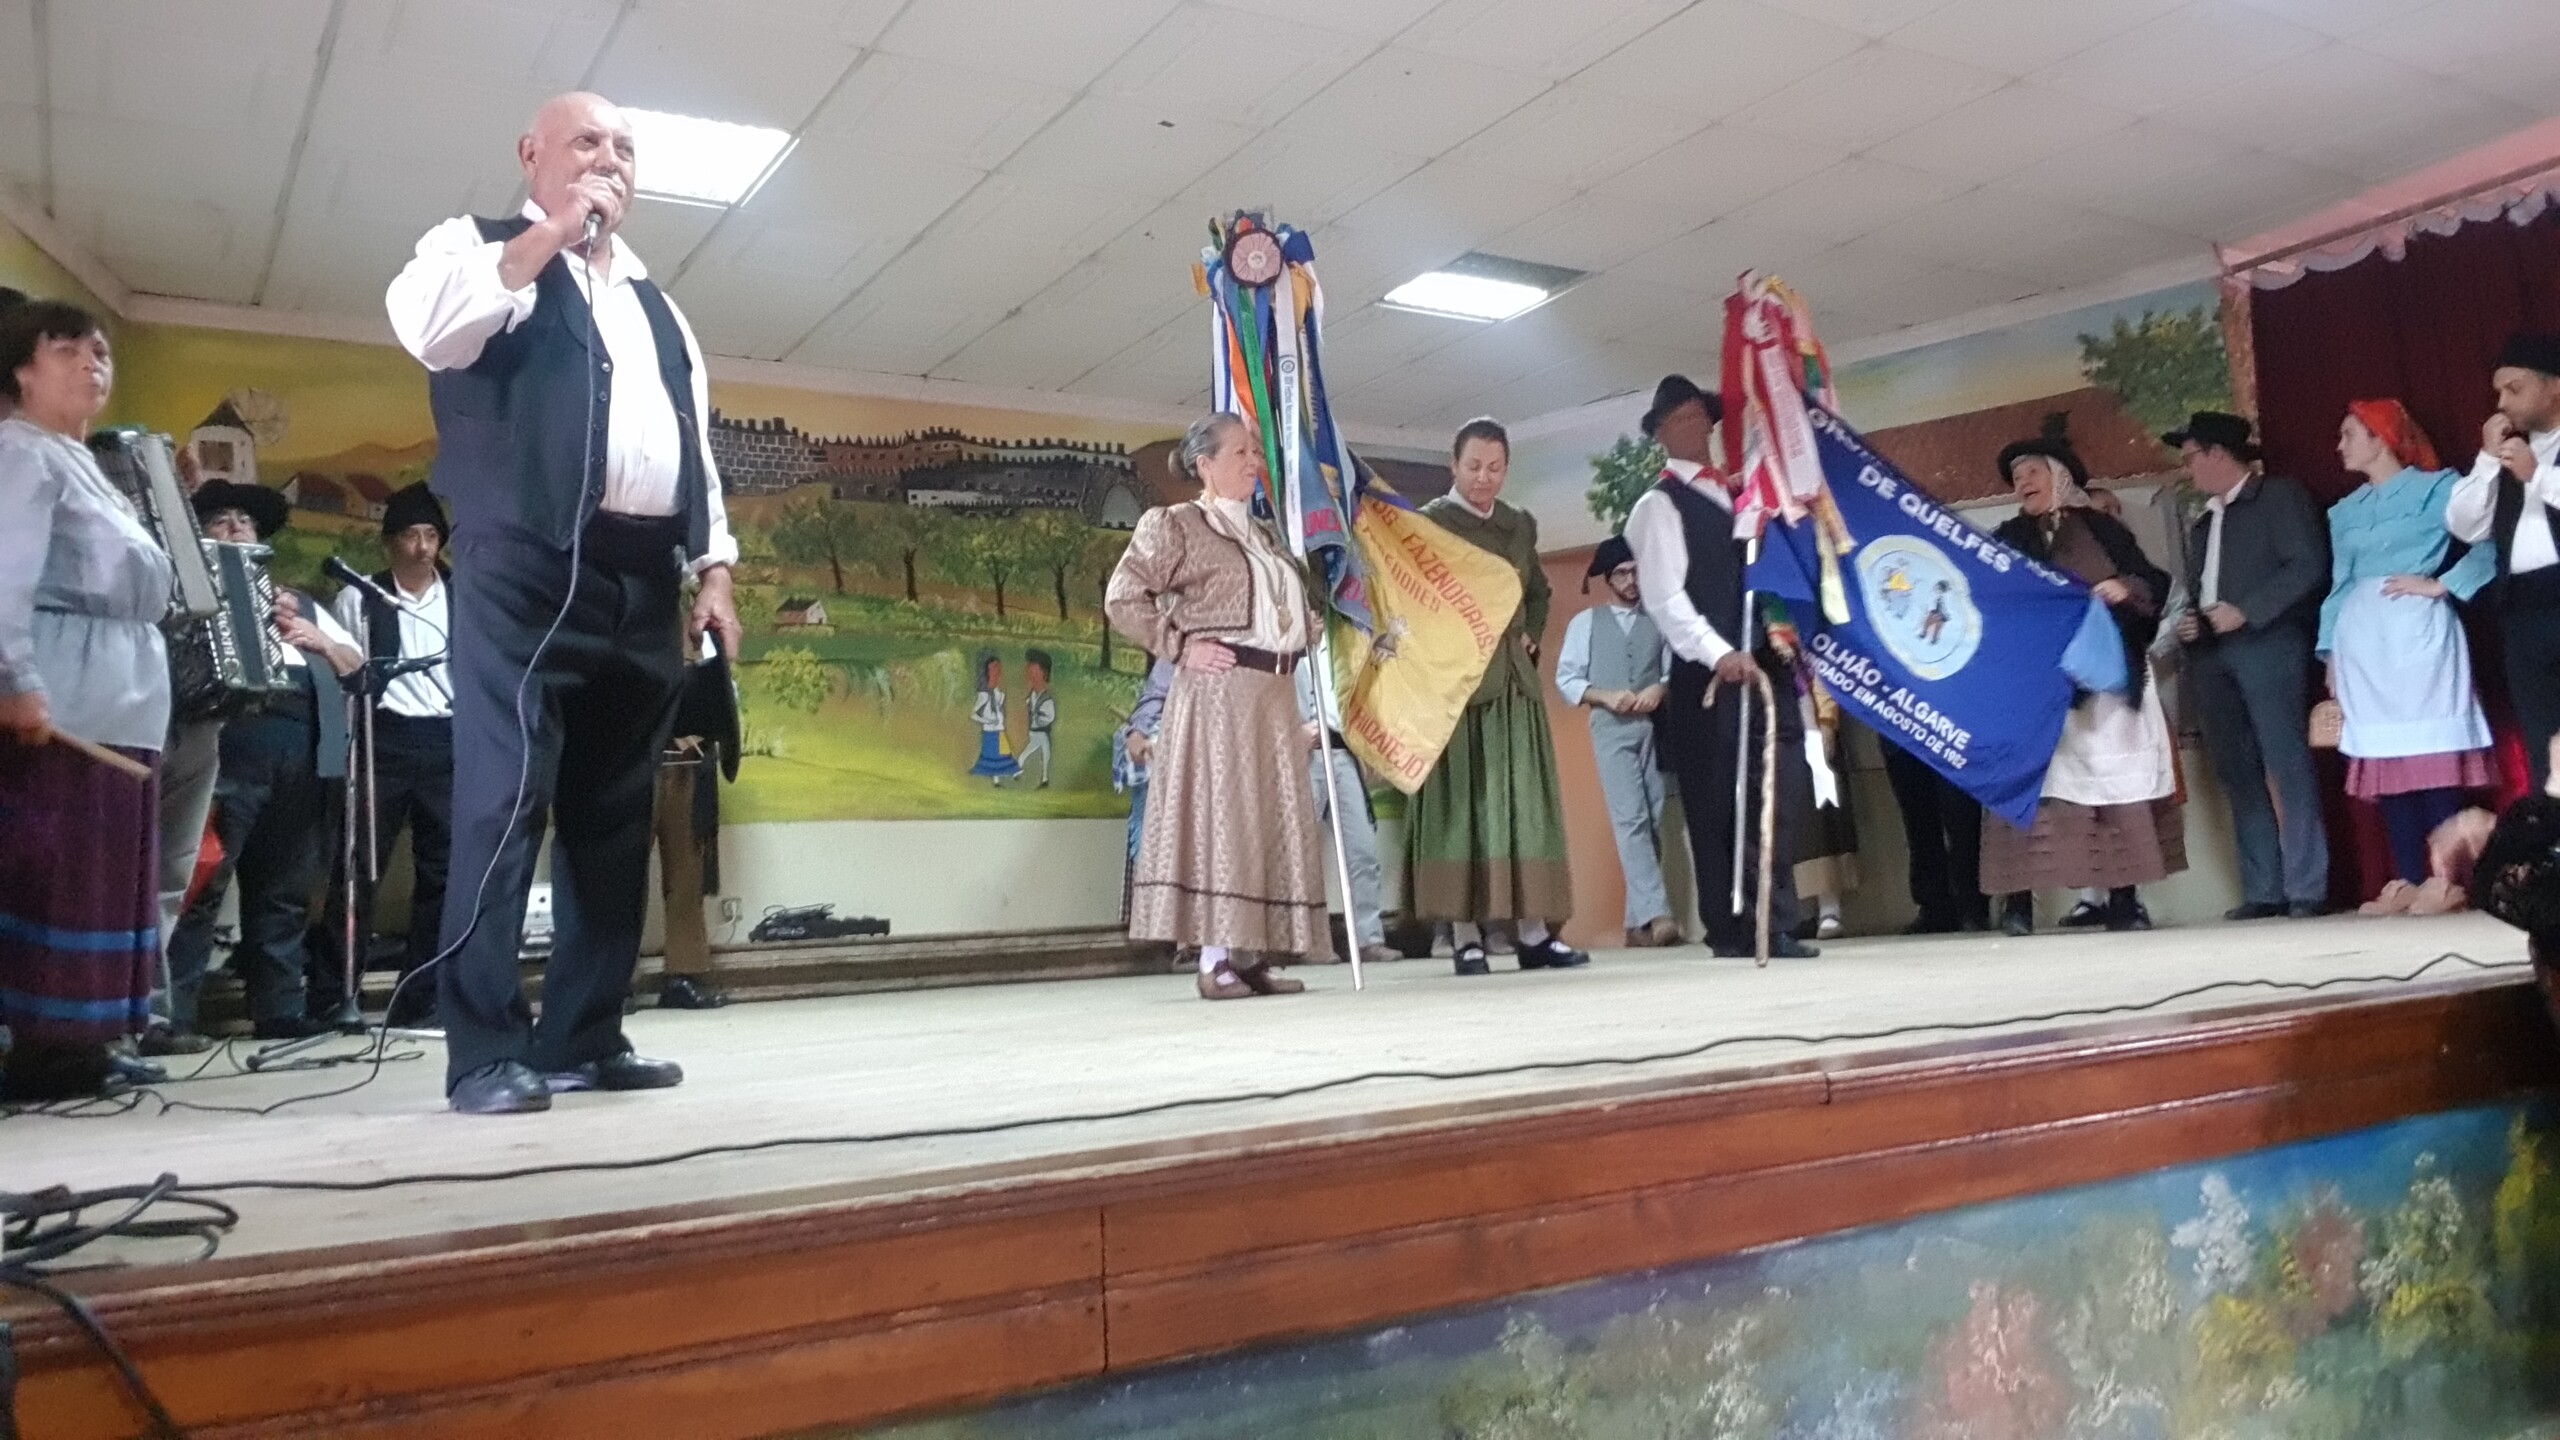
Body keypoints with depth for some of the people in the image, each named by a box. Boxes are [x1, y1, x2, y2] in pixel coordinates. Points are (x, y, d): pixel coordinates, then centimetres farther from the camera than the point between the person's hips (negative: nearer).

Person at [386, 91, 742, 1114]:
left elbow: (695, 449, 22)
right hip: (525, 568, -6)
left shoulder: (654, 303, 26)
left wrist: (714, 569, 11)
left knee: (616, 815, 4)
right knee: (504, 802, -11)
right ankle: (488, 1051, -8)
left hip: (643, 581, 6)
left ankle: (584, 1038, 10)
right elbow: (427, 328, -14)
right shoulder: (478, 247, 10)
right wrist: (551, 234, -10)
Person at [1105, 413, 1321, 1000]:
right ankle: (1215, 961, -5)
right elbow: (1122, 599, -7)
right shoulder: (1174, 525, -1)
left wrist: (1303, 640, 14)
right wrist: (1181, 646, -12)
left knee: (1271, 819, 5)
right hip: (1217, 692, -7)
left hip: (1276, 693, 8)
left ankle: (1252, 954, 11)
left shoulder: (1263, 533, 21)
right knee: (1219, 812, -8)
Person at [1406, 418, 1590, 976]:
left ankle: (1533, 932, 6)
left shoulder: (1520, 525, 16)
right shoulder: (1429, 522, -1)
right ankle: (1467, 936, -2)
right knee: (1462, 799, -5)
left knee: (1522, 800, 3)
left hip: (1514, 679, 6)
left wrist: (1530, 637, 14)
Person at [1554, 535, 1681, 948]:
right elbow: (1566, 679, 6)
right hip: (1612, 728, -2)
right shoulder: (1586, 622, 12)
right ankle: (1654, 913, -21)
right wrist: (1606, 696, -8)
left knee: (1653, 822, -1)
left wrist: (1661, 689, -12)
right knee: (1630, 820, -14)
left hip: (1657, 727, 2)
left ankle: (1638, 921, 5)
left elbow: (1677, 671, 9)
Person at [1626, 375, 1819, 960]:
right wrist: (1718, 653, -22)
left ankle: (1775, 925, 6)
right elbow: (1664, 597, -11)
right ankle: (1732, 929, 4)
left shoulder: (1740, 492, 22)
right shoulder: (1658, 505, 1)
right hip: (1708, 673, -6)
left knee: (1779, 795, 0)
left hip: (1767, 662, 6)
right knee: (1719, 804, -3)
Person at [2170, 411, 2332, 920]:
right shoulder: (2204, 523, 25)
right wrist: (2190, 623, 6)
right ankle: (2262, 889, 2)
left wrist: (2246, 612, -13)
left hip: (2268, 645, -6)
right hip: (2212, 655, 7)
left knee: (2287, 766, -9)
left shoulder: (2280, 496, 4)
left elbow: (2308, 565, -7)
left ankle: (2306, 888, -7)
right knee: (2239, 776, 2)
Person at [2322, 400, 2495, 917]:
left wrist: (2441, 585, -14)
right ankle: (2408, 879, 5)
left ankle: (2446, 877, -7)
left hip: (2417, 629, -6)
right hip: (2361, 638, 6)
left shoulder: (2435, 487, 1)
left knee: (2430, 749, -9)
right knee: (2382, 756, 2)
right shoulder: (2345, 511, 18)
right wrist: (2330, 651, 12)